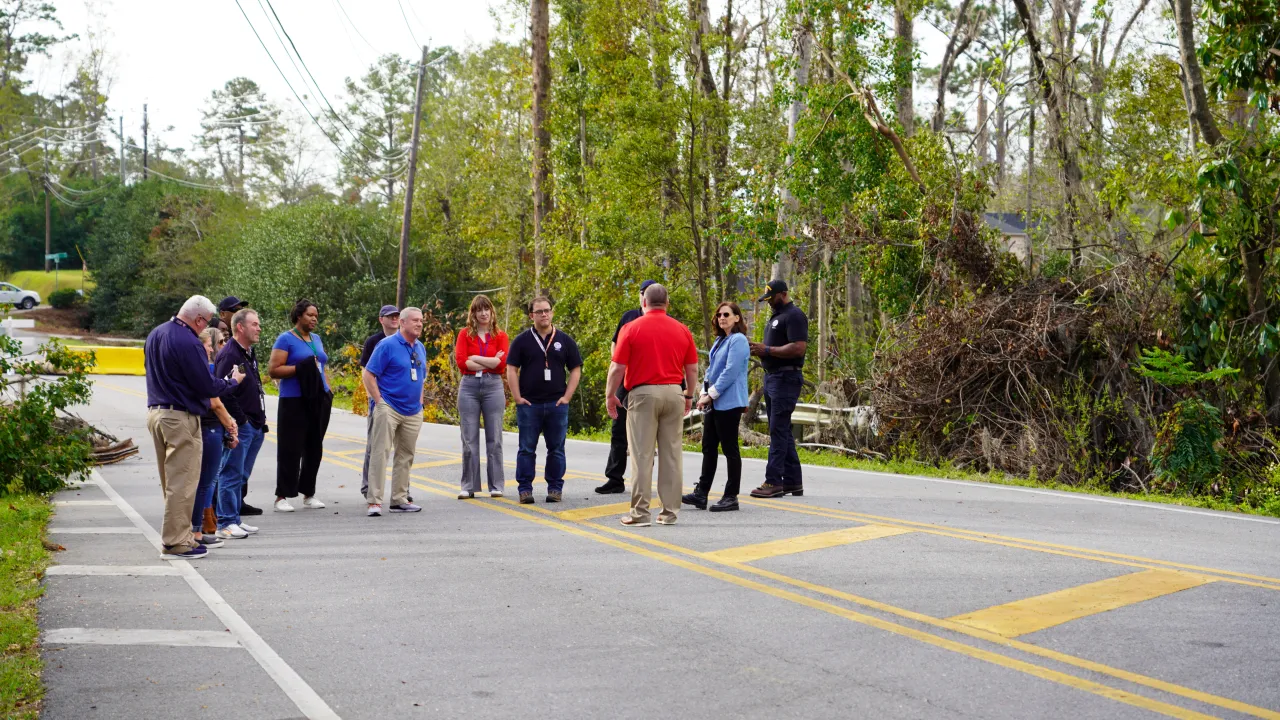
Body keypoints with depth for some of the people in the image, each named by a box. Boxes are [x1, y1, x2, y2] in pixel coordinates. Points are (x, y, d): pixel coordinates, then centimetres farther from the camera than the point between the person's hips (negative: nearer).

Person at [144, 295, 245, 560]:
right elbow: (207, 386, -17)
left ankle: (179, 535, 24)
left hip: (155, 412, 10)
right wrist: (233, 381, 0)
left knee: (171, 481, 16)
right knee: (183, 482, -3)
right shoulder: (189, 343, -18)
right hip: (180, 418, -10)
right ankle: (176, 543, 0)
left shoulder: (155, 334, 11)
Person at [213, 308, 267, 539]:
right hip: (239, 426, -10)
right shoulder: (229, 355, -14)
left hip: (254, 426, 10)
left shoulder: (249, 354, 17)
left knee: (241, 476, 14)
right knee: (231, 474, -5)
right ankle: (226, 523, -1)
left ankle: (235, 518, 22)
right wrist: (240, 420, -17)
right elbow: (224, 392, -21)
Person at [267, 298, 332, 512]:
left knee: (314, 448, 10)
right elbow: (273, 370, -12)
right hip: (294, 401, -7)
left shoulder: (317, 339, 16)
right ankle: (282, 496, 1)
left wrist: (328, 388, 11)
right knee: (290, 449, -5)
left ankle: (309, 493, 19)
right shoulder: (286, 339, -5)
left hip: (319, 400, 7)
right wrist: (301, 368, -19)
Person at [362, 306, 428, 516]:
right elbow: (368, 375, -11)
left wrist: (420, 400, 13)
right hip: (388, 409, -7)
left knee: (406, 456, 11)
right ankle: (374, 501, -9)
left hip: (413, 412, 7)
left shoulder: (420, 348, 12)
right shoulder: (387, 345, -9)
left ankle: (400, 499, 19)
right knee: (380, 453, -9)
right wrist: (379, 402, -14)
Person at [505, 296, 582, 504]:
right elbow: (511, 369, 2)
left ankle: (555, 488, 14)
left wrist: (567, 396, -1)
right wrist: (517, 397, -6)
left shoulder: (564, 340, 6)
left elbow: (575, 370, 8)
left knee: (556, 449, 6)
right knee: (527, 449, 3)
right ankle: (525, 489, 10)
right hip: (529, 404, -1)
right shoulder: (522, 340, 3)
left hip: (557, 404, 1)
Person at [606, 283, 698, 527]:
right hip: (674, 393, 3)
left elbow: (617, 367, -5)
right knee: (672, 453, 8)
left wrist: (609, 395, 6)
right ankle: (670, 511, 12)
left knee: (642, 455, 0)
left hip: (643, 393, -3)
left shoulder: (631, 329, -4)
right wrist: (689, 396, 22)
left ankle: (640, 513, 0)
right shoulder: (682, 330, 6)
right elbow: (692, 369, 9)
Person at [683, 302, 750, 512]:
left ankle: (731, 497, 6)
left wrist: (711, 394, -15)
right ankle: (701, 494, 14)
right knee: (708, 447, 10)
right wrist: (704, 394, 6)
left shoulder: (738, 341, -12)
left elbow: (730, 372, -18)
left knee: (730, 448, -1)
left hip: (729, 403, -9)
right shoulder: (719, 341, 16)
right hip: (714, 403, 9)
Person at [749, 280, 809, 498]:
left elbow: (798, 348, -21)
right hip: (772, 377, 11)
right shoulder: (776, 316, 21)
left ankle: (774, 482, -11)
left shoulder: (794, 316, -11)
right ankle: (793, 481, 16)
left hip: (786, 378, -11)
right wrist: (759, 350, 6)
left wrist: (767, 350, -19)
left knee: (778, 430, -11)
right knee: (782, 431, 11)